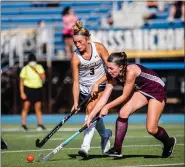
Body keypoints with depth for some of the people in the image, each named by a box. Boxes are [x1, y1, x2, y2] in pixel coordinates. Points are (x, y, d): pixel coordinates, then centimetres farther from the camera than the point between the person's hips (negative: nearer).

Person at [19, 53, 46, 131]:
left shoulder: (39, 67, 5)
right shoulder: (25, 69, -3)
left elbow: (43, 78, -7)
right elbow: (21, 81, -2)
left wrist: (36, 70, -15)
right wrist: (22, 93, -10)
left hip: (37, 89, 3)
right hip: (28, 89, -3)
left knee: (38, 108, 2)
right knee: (26, 107, -10)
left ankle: (40, 124, 7)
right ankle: (23, 124, -8)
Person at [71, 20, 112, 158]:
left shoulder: (99, 48, -17)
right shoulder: (76, 57, -16)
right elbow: (76, 82, -16)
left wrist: (97, 84, -22)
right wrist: (75, 102, -24)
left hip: (100, 85, -2)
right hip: (84, 88, 2)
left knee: (91, 109, -23)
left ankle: (86, 145, -30)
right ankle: (105, 134, 35)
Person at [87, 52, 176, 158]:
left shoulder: (131, 72, -34)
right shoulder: (113, 77, -12)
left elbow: (124, 96, -25)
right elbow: (103, 99, -12)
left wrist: (107, 107, -17)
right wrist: (90, 116, -19)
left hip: (158, 90, -7)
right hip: (141, 91, 7)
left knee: (151, 129, -10)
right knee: (123, 113, -18)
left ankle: (169, 142, 23)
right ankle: (117, 149, -12)